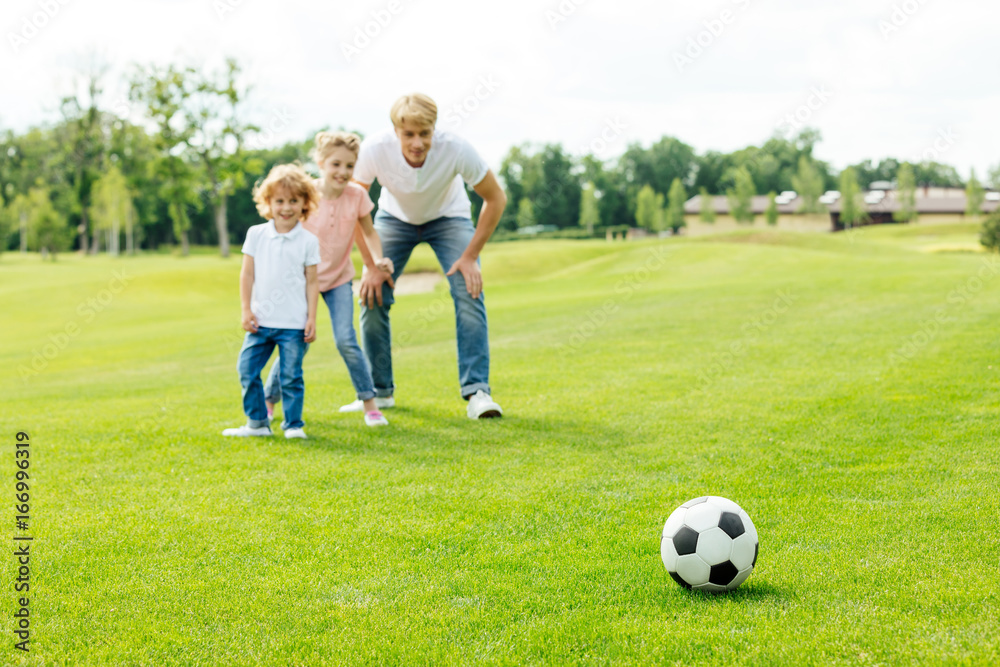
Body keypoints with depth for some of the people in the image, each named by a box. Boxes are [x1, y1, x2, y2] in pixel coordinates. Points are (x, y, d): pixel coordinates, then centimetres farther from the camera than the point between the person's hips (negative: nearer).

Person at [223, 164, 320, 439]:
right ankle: (257, 423, 15)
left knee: (291, 375, 0)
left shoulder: (308, 241, 0)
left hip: (294, 323, -2)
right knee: (247, 370, 2)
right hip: (261, 320, 3)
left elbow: (312, 282, 2)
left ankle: (293, 424, 13)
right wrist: (245, 310, 1)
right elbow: (247, 274, 6)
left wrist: (312, 318, -2)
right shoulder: (256, 234, 4)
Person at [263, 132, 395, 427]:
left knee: (346, 340, -12)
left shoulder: (357, 195, -12)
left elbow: (368, 231, 4)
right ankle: (268, 399, 21)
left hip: (339, 278, 1)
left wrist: (378, 259, -13)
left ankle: (369, 402, 1)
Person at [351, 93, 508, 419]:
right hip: (395, 218, 1)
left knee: (469, 293, -21)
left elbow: (495, 199, -19)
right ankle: (379, 392, 7)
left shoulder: (456, 149, -35)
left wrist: (470, 256, -21)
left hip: (449, 218, -1)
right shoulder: (373, 149, -33)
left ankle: (477, 392, -18)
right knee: (372, 294, -11)